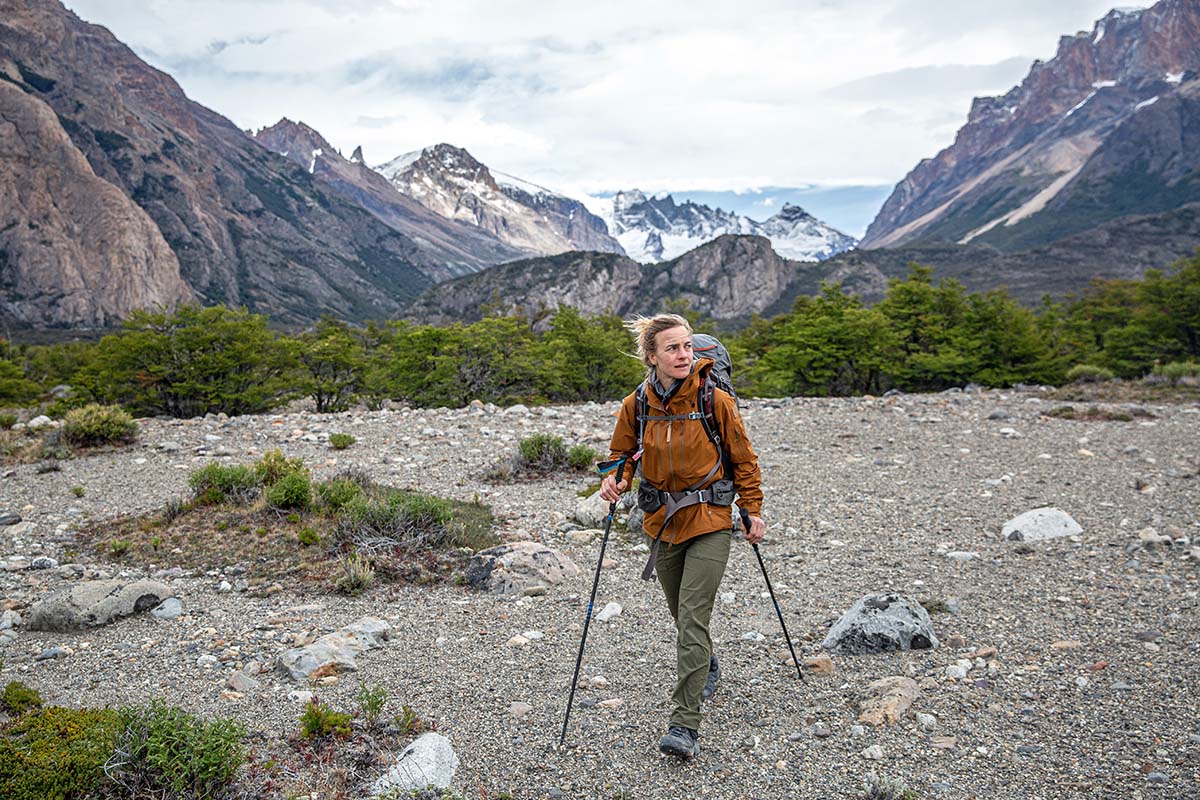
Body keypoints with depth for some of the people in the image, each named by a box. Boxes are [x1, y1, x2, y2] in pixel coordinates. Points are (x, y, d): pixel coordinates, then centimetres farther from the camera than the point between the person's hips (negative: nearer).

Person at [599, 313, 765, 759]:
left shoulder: (715, 401, -10)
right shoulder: (635, 407, -4)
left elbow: (743, 459, 0)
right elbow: (621, 454, 10)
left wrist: (753, 512, 1)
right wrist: (613, 482, -11)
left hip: (710, 522, -3)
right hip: (662, 522, 4)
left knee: (692, 618, -12)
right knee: (683, 615, 18)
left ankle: (685, 724, -8)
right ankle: (707, 668, 49)